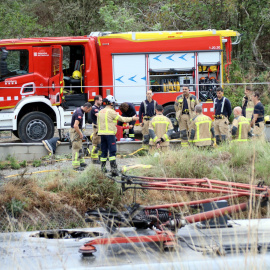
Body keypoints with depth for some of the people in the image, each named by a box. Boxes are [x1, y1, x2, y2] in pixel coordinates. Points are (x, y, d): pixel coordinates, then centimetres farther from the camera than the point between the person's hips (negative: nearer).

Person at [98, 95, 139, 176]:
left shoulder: (100, 112, 12)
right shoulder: (111, 112, -12)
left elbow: (98, 124, 17)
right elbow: (121, 119, -8)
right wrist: (132, 119, 2)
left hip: (102, 133, 7)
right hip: (110, 134, -7)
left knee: (104, 151, 12)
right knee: (112, 151, -7)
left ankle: (103, 168, 13)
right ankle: (113, 168, -13)